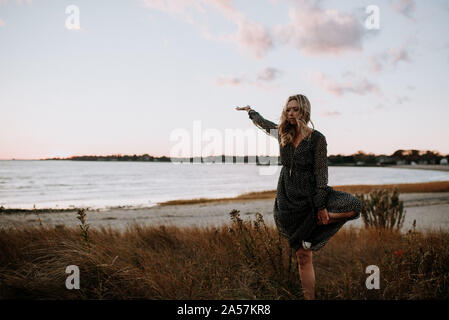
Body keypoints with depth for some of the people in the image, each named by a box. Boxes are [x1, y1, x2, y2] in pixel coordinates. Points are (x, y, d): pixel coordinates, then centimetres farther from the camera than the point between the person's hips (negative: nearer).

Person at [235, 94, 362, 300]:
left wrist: (321, 205, -15)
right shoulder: (282, 134, 6)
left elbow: (321, 174, -9)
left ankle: (316, 223, -8)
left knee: (354, 206, -25)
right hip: (287, 198, 2)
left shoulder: (317, 139, -6)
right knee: (303, 256, 2)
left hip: (309, 196, -2)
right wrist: (249, 111, 43)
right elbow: (262, 123, 28)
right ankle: (309, 297, 8)